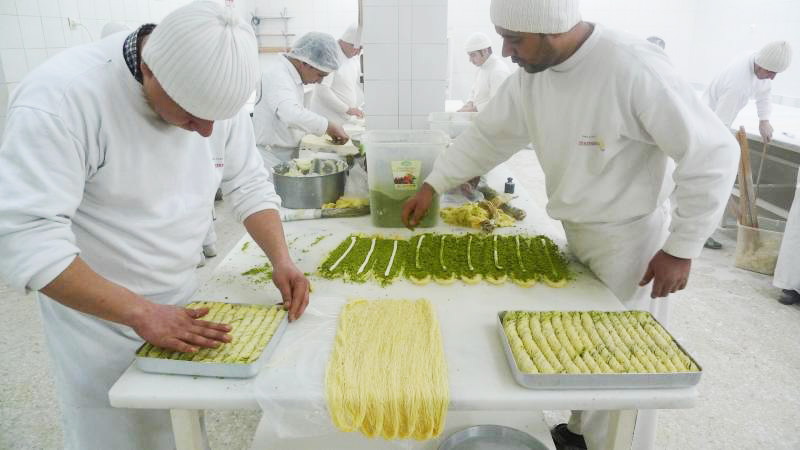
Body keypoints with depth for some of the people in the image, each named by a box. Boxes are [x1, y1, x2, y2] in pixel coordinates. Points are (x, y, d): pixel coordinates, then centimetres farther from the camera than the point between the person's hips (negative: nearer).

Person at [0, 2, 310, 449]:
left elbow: (249, 184, -1)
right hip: (99, 317, -5)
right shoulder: (63, 95, -27)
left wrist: (281, 258, -15)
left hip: (182, 304, 5)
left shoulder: (214, 90, -9)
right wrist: (141, 313, -31)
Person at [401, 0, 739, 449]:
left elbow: (714, 152, -22)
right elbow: (487, 134, 6)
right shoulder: (531, 73, -5)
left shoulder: (635, 68, -27)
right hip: (576, 233, 7)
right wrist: (433, 185, 2)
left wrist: (682, 248, -18)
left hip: (630, 240, -6)